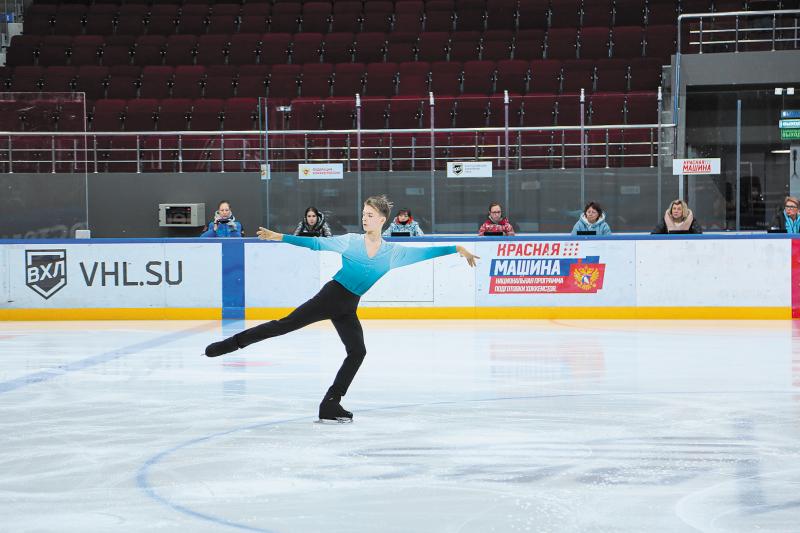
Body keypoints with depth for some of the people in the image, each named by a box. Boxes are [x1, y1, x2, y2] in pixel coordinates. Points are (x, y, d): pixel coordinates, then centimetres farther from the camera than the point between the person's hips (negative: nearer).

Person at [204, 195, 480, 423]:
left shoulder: (392, 252, 4)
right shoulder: (350, 241, 0)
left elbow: (424, 252, 2)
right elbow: (316, 243, -1)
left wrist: (457, 249, -7)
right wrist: (280, 237, -7)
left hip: (348, 309, 4)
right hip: (330, 296, -3)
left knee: (357, 352, -5)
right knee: (286, 324, -13)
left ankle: (331, 404, 2)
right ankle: (232, 343, -8)